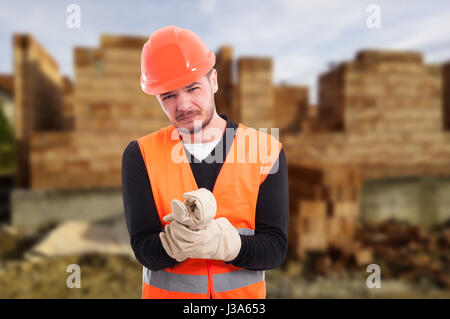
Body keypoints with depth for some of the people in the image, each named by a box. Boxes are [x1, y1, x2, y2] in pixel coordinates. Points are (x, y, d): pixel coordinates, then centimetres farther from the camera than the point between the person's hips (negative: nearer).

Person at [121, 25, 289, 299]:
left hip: (245, 291, 1)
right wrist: (175, 241, -34)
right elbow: (144, 249, -13)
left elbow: (275, 248, -13)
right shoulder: (141, 155, -10)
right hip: (165, 291, 0)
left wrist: (222, 244, -31)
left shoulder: (266, 150, -11)